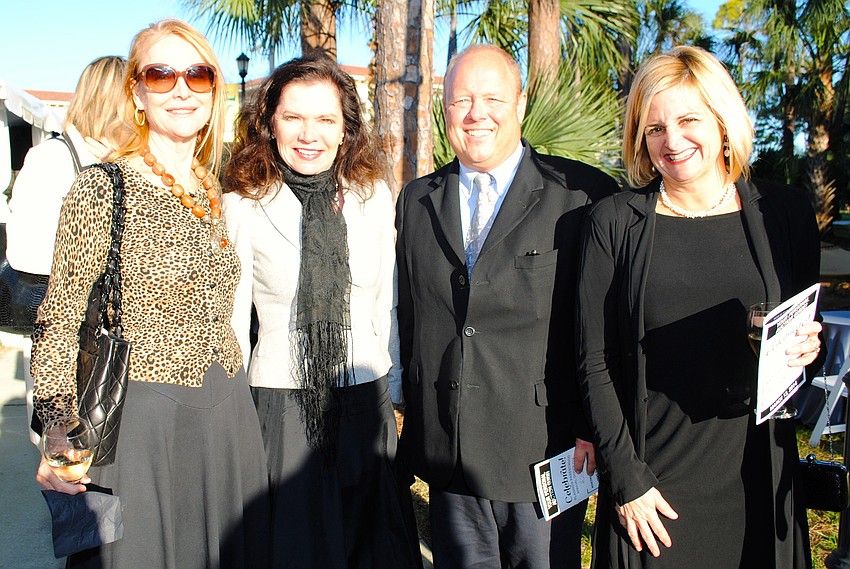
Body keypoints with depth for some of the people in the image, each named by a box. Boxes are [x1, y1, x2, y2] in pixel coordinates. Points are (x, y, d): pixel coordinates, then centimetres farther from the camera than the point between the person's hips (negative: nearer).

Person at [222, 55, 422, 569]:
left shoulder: (373, 196, 0)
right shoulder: (243, 206, -7)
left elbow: (385, 305, 8)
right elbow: (231, 320, -3)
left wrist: (394, 390, 12)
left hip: (367, 401, 3)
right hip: (281, 405, -2)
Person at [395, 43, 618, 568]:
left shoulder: (583, 195, -6)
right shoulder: (416, 201, 9)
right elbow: (408, 315, 12)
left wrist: (594, 427, -9)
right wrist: (416, 418, 10)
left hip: (546, 456, -3)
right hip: (446, 450, 4)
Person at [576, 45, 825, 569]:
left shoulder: (784, 212, 2)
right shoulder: (614, 222, -5)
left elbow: (809, 330, 13)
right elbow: (595, 363, -4)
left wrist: (810, 349, -9)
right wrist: (626, 479, -8)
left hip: (759, 484, 2)